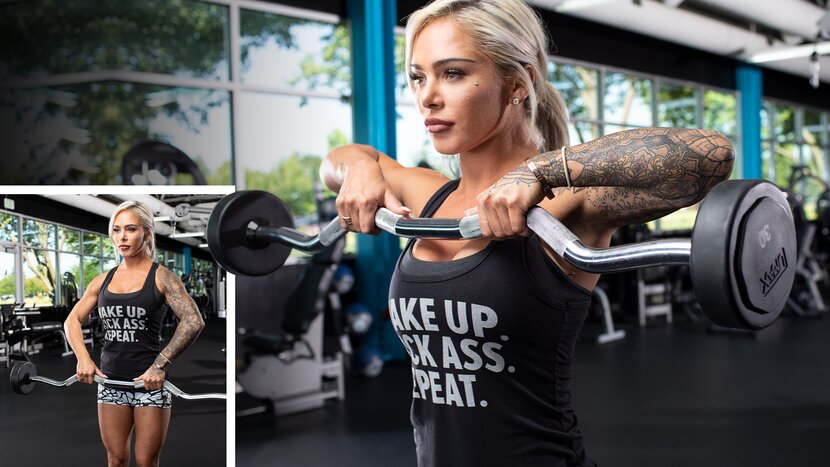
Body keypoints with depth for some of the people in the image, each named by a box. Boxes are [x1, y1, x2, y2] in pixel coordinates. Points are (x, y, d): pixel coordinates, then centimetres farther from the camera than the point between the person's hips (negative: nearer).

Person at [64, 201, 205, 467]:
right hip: (111, 380, 4)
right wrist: (83, 357, -6)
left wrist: (160, 365, -25)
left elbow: (194, 322, -19)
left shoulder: (160, 277, -7)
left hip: (150, 382, -4)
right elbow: (72, 320, 12)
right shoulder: (104, 280, 8)